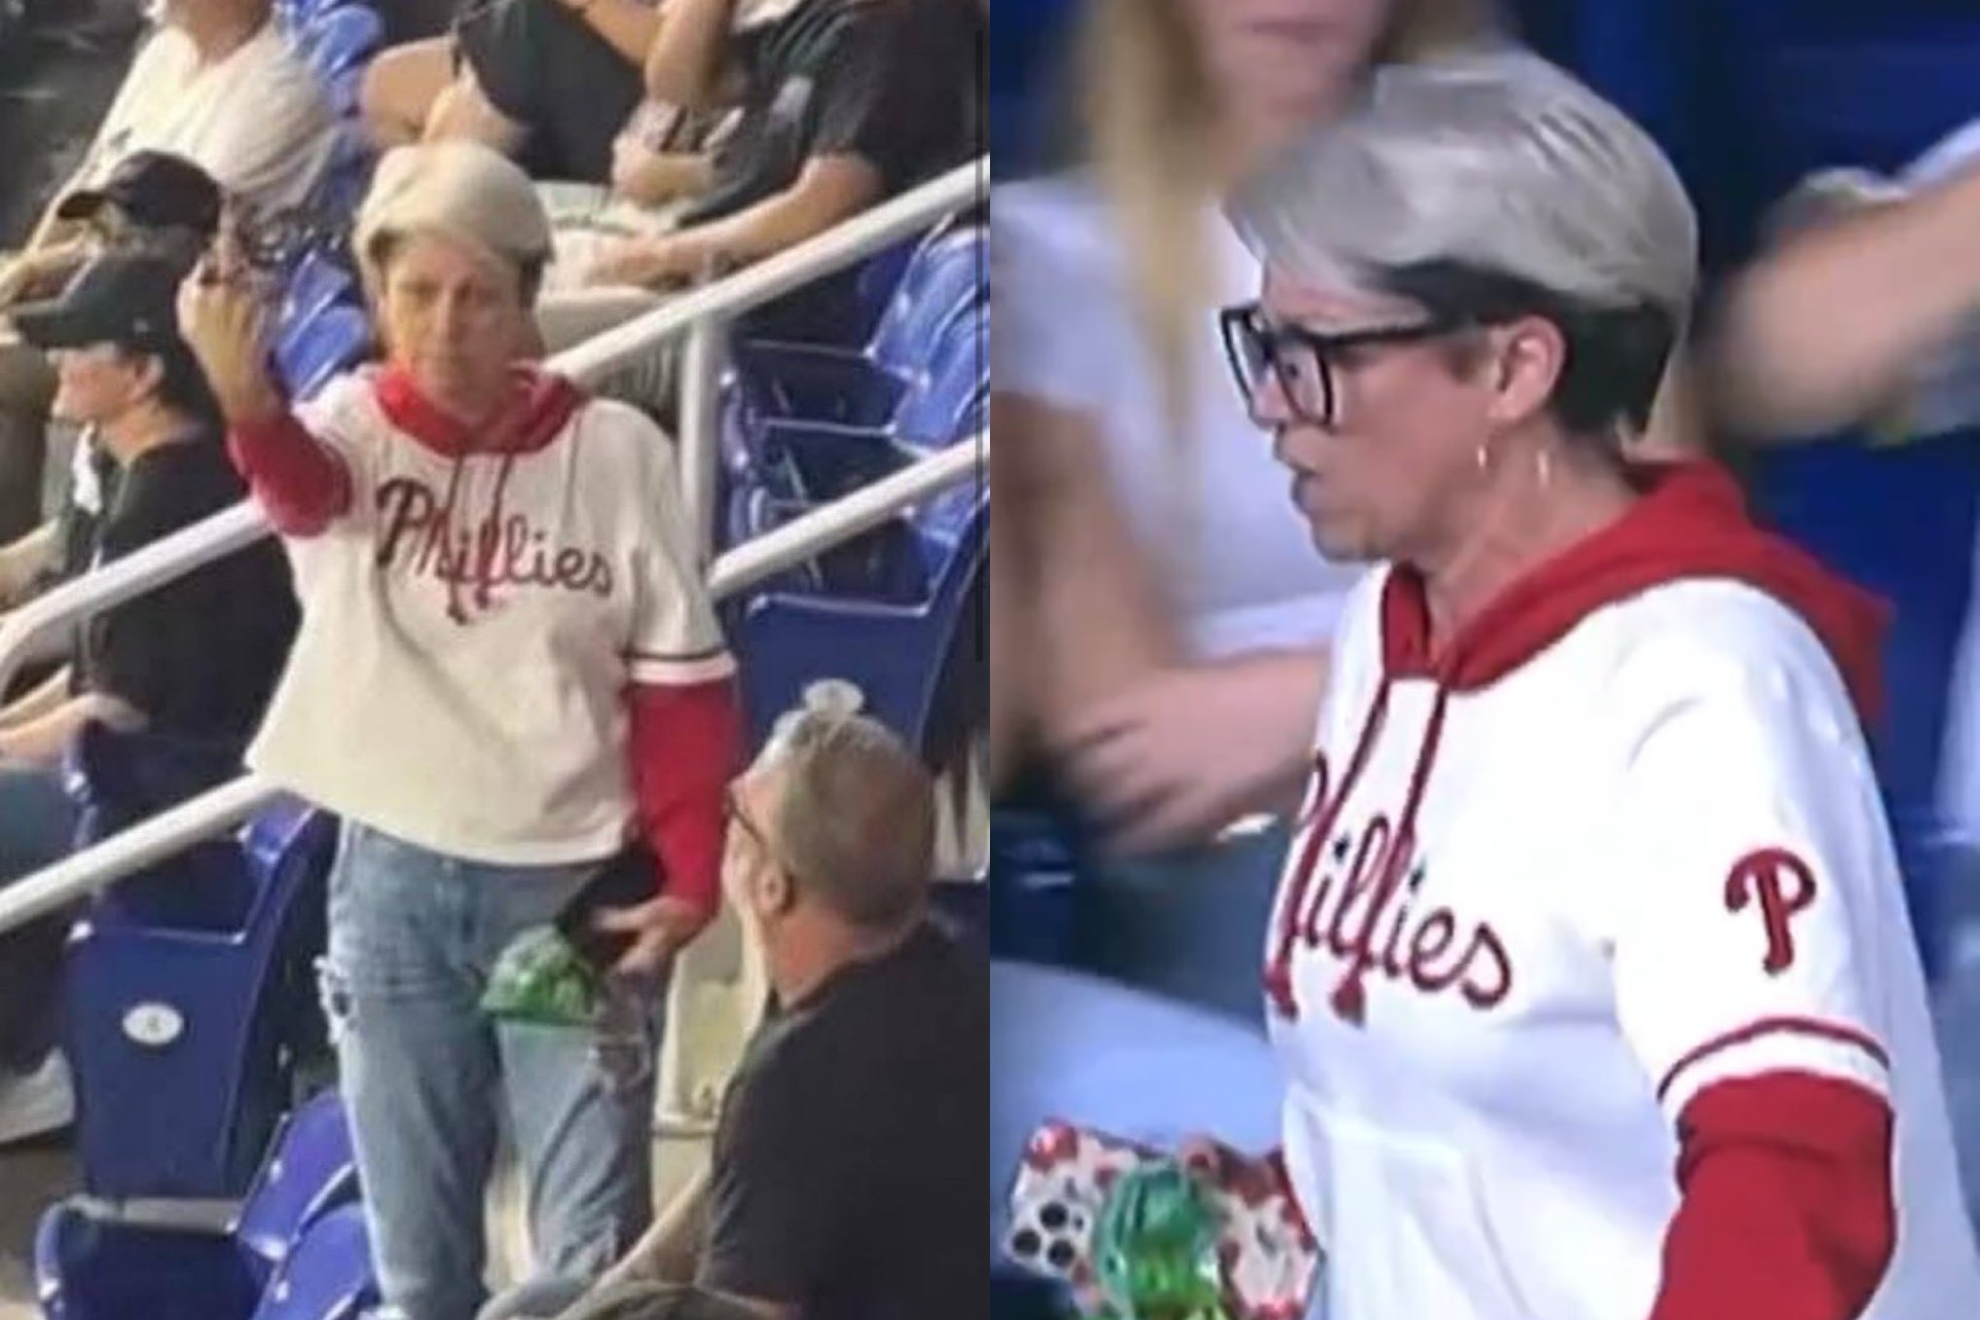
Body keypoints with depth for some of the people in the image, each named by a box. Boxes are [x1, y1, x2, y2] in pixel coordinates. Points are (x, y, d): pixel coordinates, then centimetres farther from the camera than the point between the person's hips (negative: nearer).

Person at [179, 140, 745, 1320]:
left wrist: (690, 878, -8)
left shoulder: (620, 452, -5)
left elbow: (683, 684, 0)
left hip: (575, 882, -1)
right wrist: (248, 403, -56)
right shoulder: (354, 425, -7)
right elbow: (300, 483, -33)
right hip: (394, 879, 1)